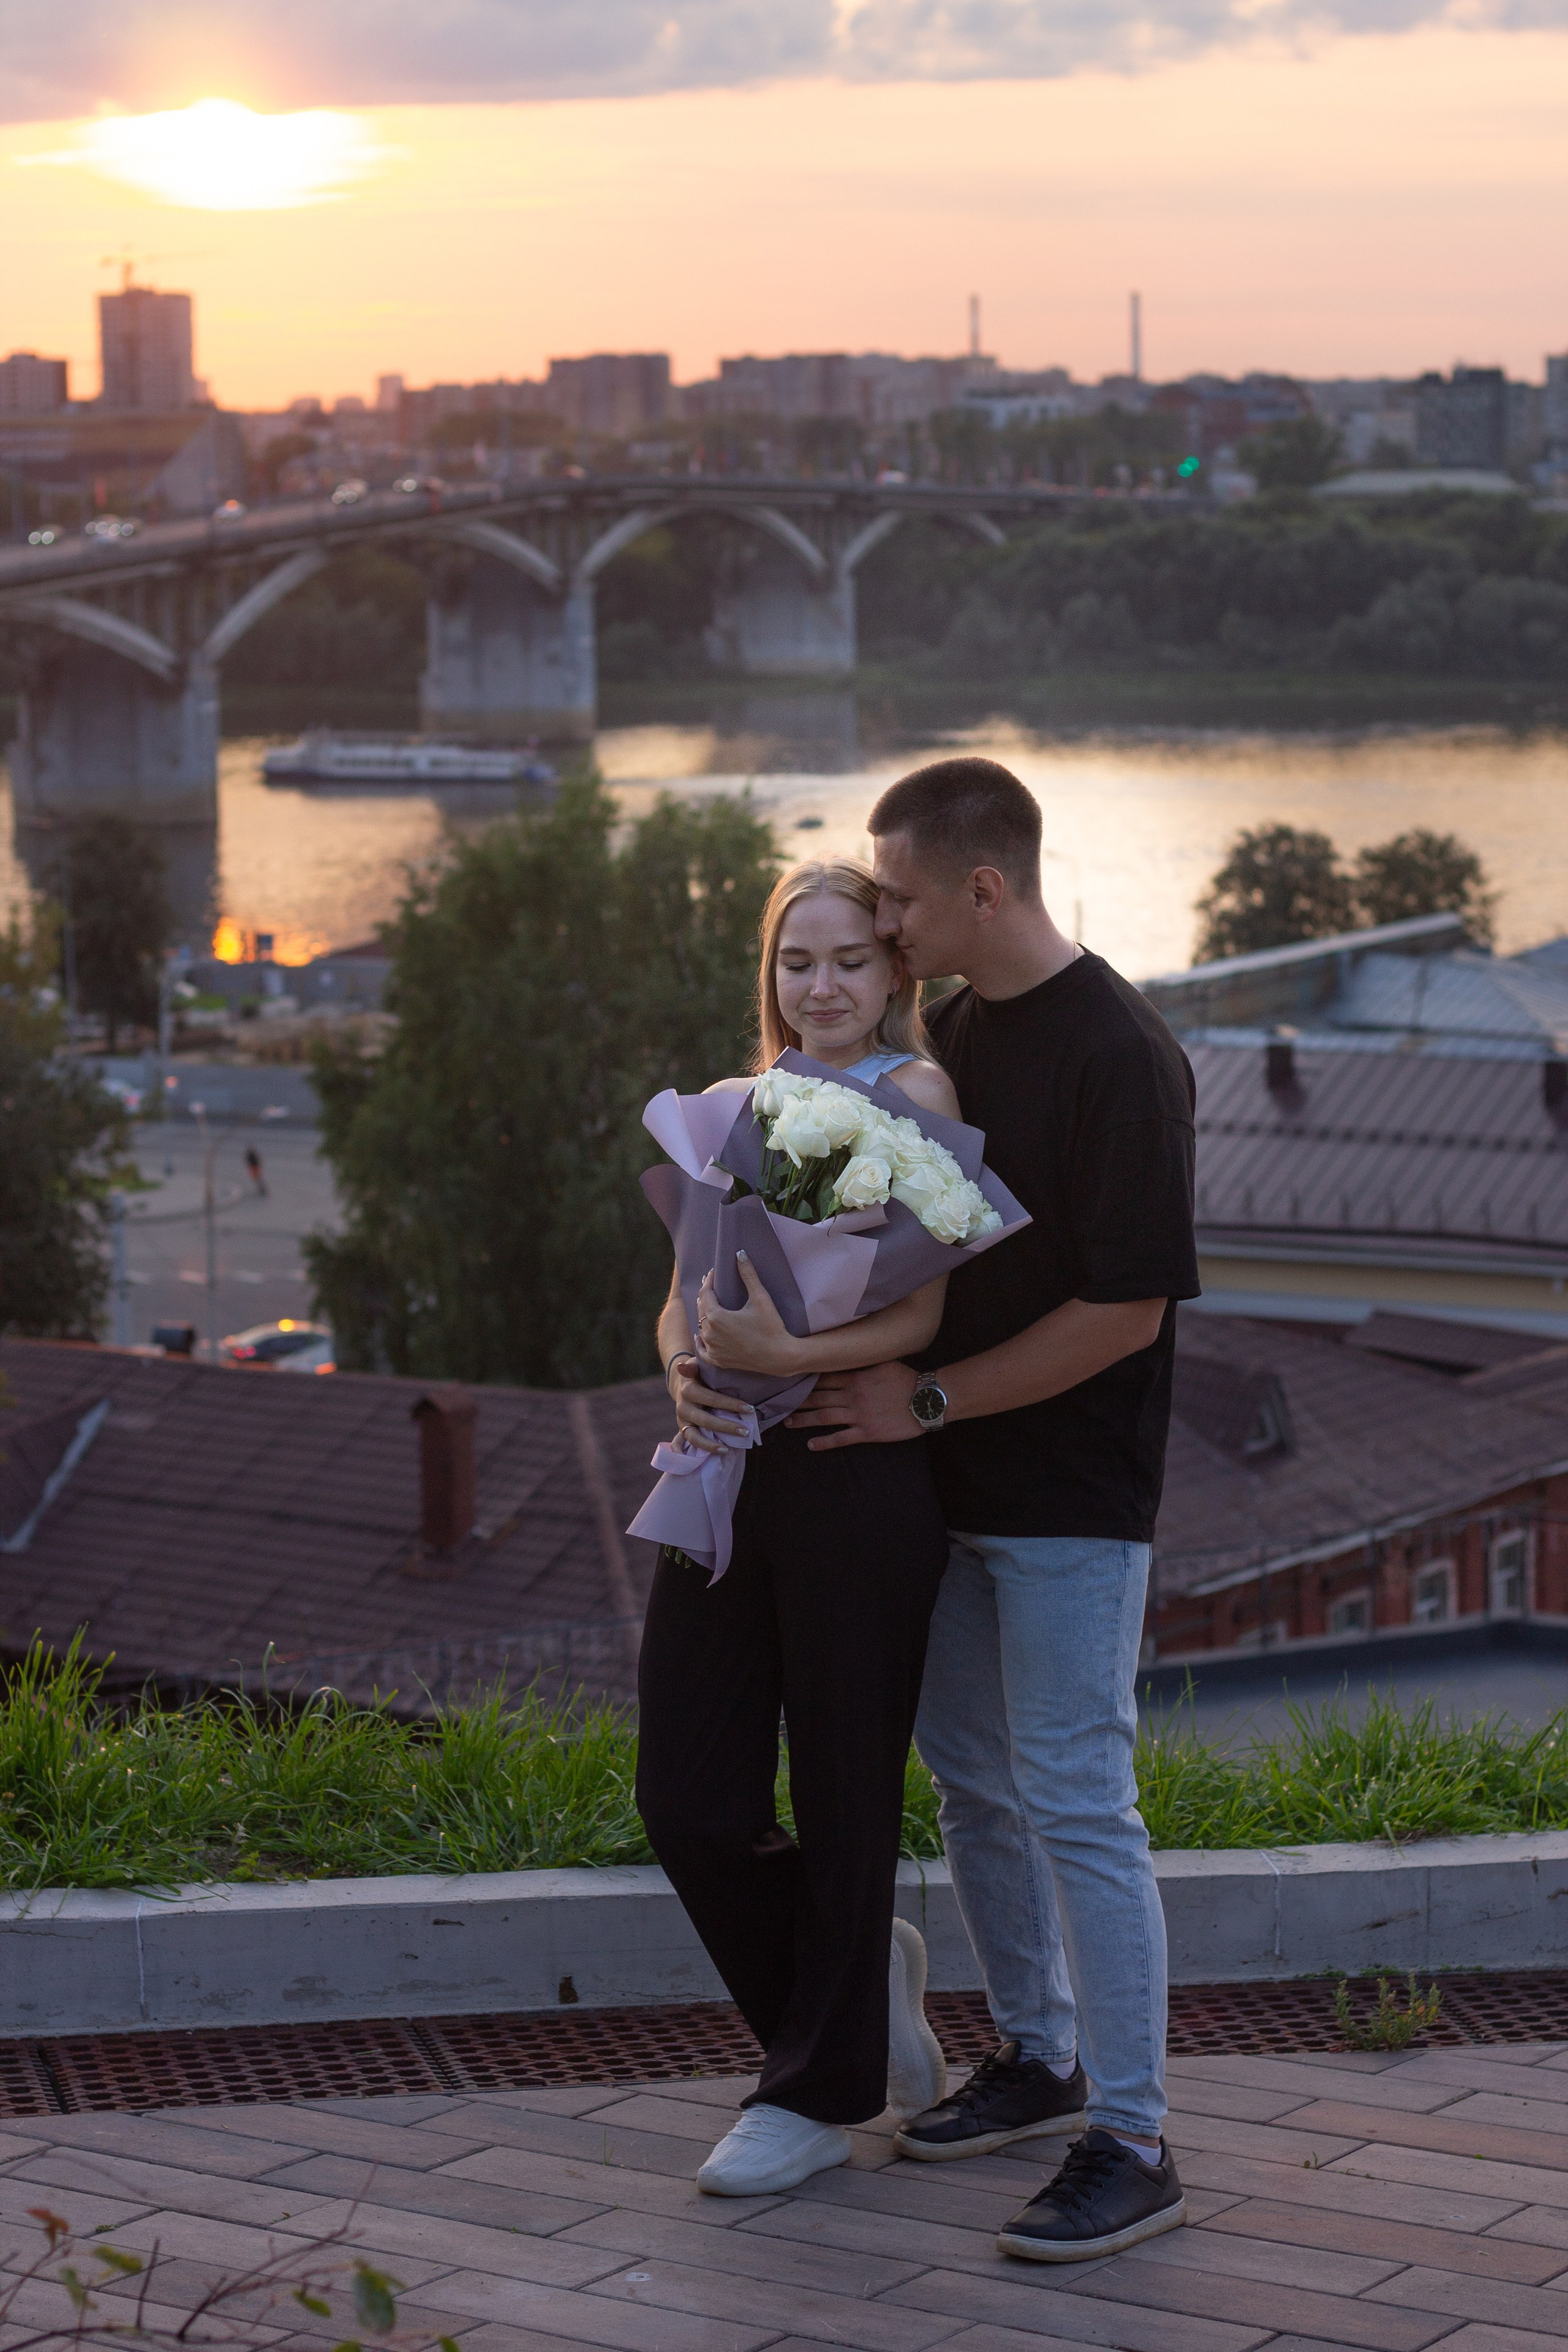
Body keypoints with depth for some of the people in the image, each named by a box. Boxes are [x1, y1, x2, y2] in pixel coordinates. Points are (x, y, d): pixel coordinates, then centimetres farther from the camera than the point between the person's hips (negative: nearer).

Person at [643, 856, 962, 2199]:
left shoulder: (916, 1096, -3)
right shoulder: (734, 1105, 16)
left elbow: (920, 1315, -12)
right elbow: (683, 1291, 14)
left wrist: (782, 1357, -26)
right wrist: (687, 1369, -8)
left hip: (856, 1474, -6)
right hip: (728, 1473, 6)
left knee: (844, 1793, 4)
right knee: (687, 1801, 4)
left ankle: (823, 2093, 19)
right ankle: (864, 1984, 30)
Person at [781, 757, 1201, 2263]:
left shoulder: (1119, 1058, -19)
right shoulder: (954, 1026, 8)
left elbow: (1126, 1309, -19)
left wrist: (929, 1399, -15)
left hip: (1070, 1493, -9)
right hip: (957, 1480, 9)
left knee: (1075, 1800, -8)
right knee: (971, 1780, 16)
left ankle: (1130, 2145, -2)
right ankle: (1037, 2063, 31)